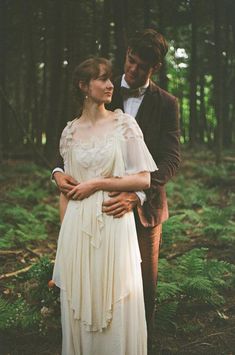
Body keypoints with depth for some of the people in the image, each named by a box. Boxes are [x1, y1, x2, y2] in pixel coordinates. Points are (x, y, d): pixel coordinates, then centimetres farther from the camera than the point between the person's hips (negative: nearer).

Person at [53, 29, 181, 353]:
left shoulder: (166, 104, -2)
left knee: (145, 280, 12)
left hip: (145, 204, -1)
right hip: (105, 203, 1)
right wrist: (59, 171, -19)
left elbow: (171, 159, -11)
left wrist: (137, 195, -27)